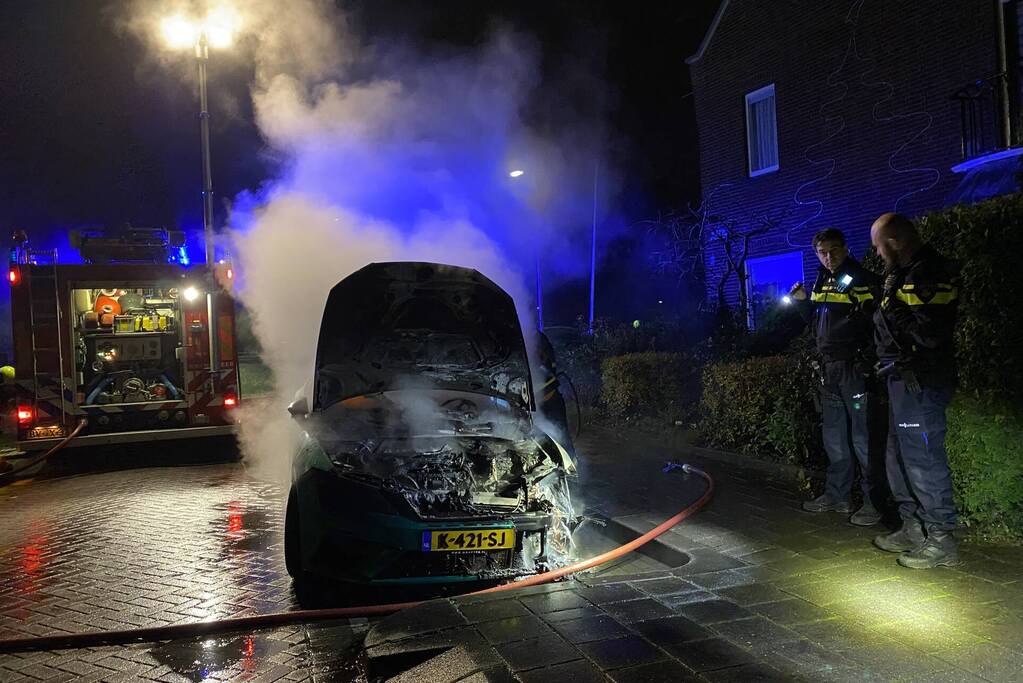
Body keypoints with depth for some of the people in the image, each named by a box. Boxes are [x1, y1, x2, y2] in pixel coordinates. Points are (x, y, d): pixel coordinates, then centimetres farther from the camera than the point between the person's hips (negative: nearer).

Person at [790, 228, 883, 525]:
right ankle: (837, 495, 24)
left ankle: (873, 501, 3)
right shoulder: (821, 282, 14)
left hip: (855, 366, -8)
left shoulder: (863, 280, -8)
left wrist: (866, 362, -22)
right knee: (834, 435, 14)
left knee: (862, 436, -5)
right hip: (829, 367, 8)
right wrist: (802, 300, 6)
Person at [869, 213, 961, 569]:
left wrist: (891, 308, -19)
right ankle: (914, 529, 28)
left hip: (920, 383, -11)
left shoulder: (930, 275, -18)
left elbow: (929, 335, -25)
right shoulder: (908, 273, 15)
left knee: (923, 459, -5)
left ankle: (941, 541, 5)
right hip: (905, 379, 11)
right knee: (900, 456, 17)